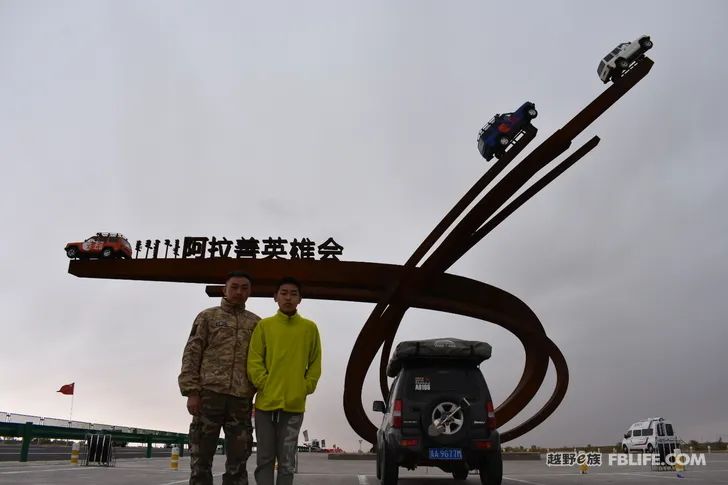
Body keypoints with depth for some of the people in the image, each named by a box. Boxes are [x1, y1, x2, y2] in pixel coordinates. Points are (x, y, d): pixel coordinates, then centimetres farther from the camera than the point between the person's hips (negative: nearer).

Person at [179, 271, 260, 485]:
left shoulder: (256, 323, 14)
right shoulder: (208, 316, 9)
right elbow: (191, 355, 3)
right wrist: (191, 391, -6)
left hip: (242, 398, 2)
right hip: (210, 393, -2)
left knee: (238, 461, 4)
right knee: (201, 459, 0)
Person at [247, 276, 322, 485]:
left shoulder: (310, 328, 6)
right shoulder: (264, 325, 5)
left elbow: (315, 363, 9)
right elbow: (254, 360, 0)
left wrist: (307, 387, -3)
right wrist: (264, 384, -11)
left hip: (295, 404, 0)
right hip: (266, 402, 0)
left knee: (287, 461, 7)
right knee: (265, 459, 6)